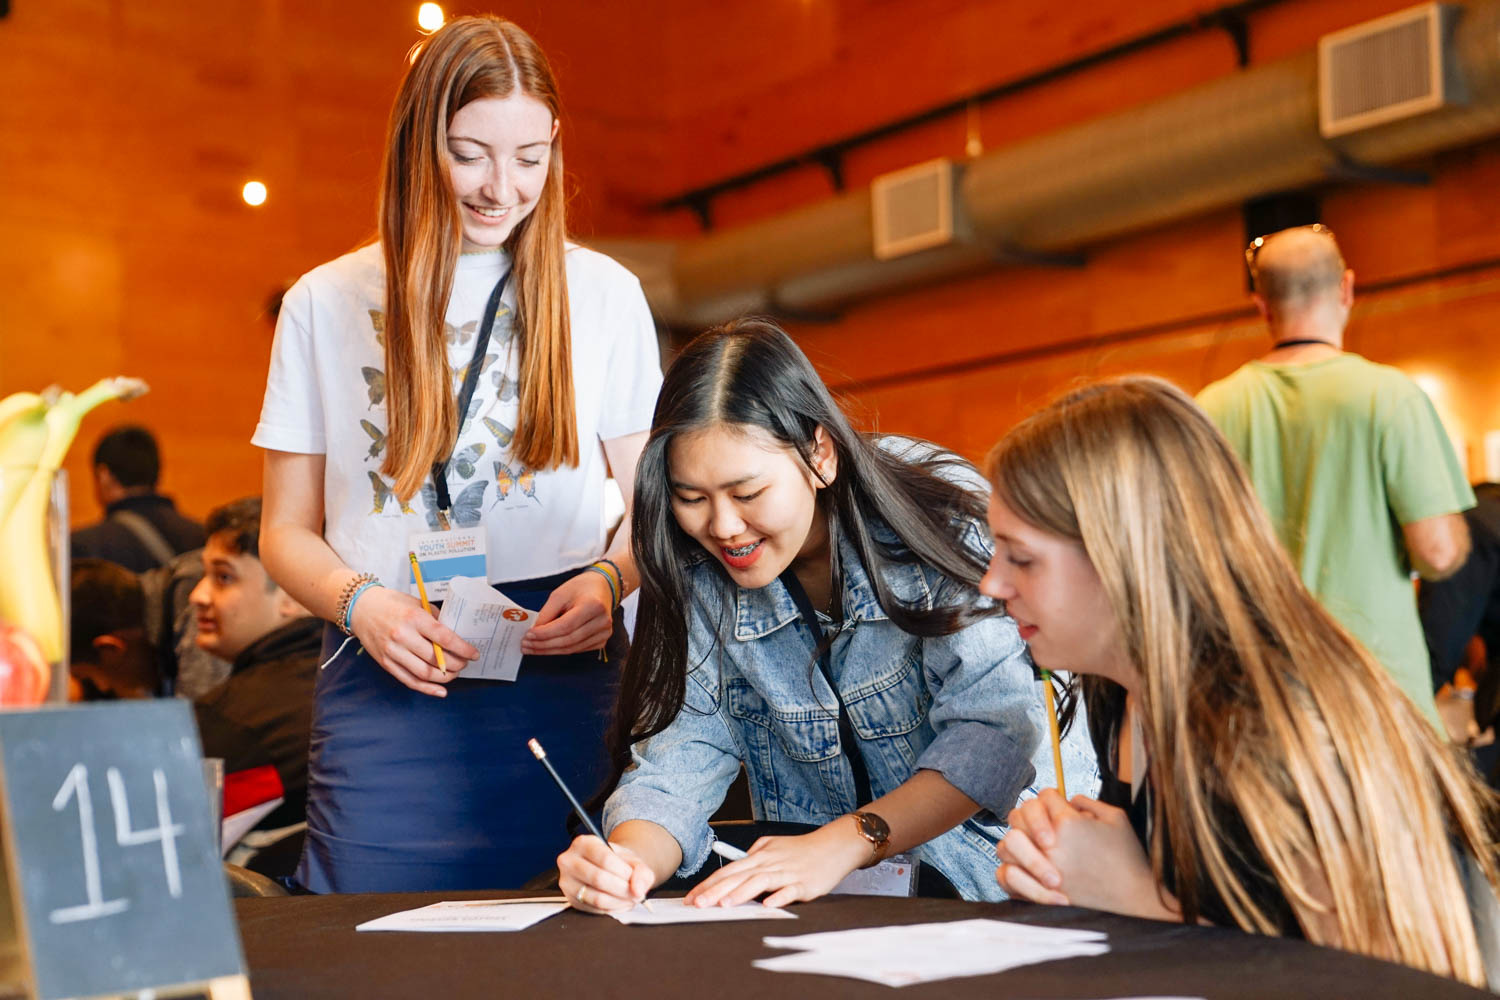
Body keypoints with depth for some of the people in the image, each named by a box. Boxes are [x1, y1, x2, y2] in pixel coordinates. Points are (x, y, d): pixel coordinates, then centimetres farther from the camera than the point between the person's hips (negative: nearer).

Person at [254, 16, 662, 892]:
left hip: (561, 679, 0)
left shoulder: (604, 294, 10)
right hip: (387, 681, 0)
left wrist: (608, 580, -10)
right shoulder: (326, 303, 9)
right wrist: (360, 603, -9)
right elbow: (287, 531, 11)